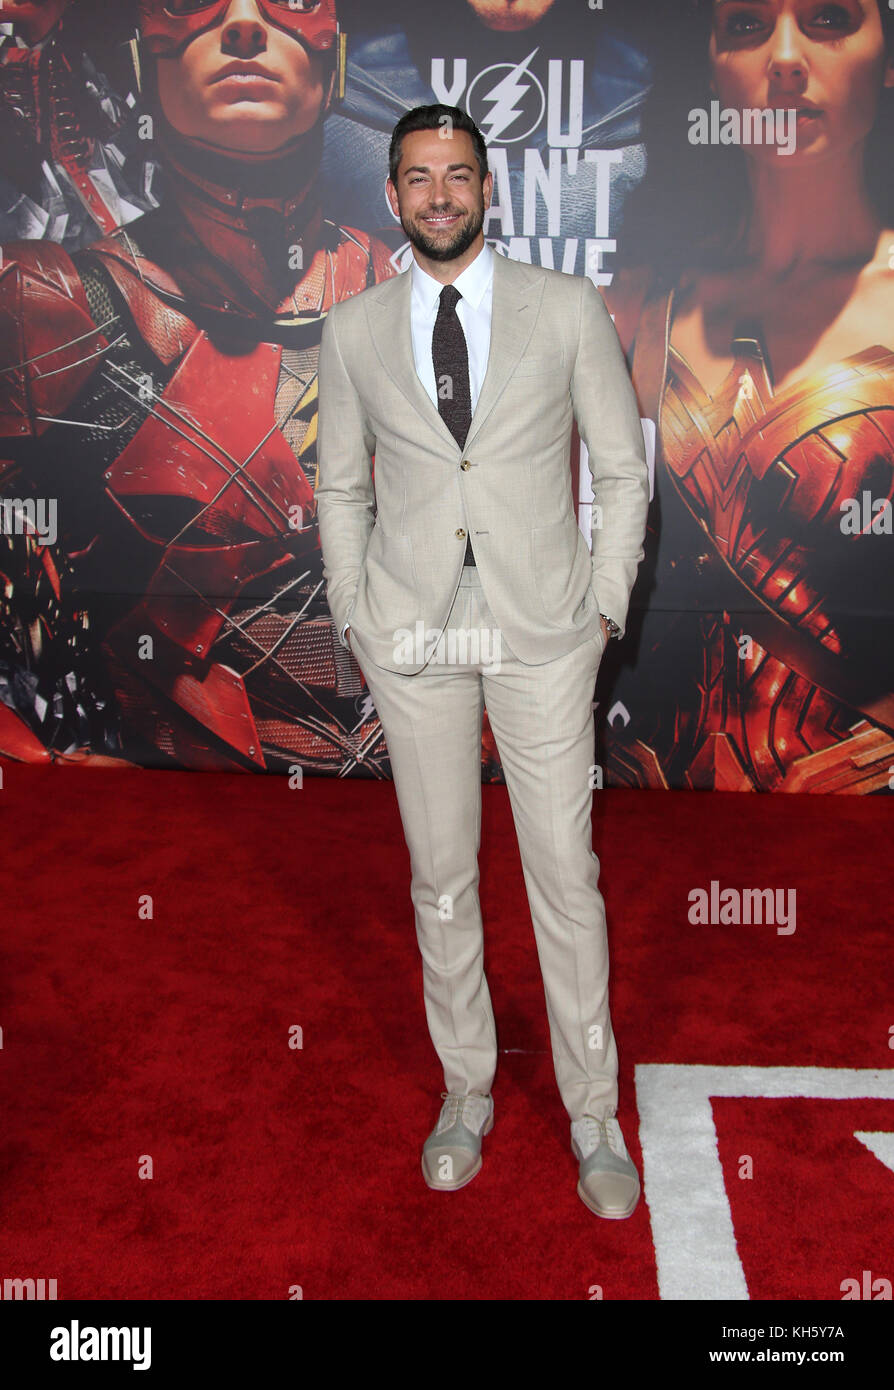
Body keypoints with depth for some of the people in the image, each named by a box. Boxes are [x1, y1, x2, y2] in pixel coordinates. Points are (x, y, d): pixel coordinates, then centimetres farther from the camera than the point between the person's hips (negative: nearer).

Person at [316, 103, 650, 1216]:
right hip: (410, 634, 2)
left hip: (542, 627, -1)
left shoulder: (567, 309, 3)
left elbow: (623, 467, 6)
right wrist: (353, 621, 7)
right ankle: (466, 1090, 30)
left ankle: (593, 1114, 21)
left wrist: (605, 605, 0)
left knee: (565, 874, 2)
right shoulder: (352, 332, 7)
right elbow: (340, 487, 13)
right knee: (440, 876, 9)